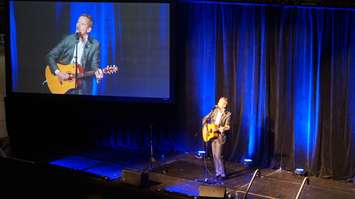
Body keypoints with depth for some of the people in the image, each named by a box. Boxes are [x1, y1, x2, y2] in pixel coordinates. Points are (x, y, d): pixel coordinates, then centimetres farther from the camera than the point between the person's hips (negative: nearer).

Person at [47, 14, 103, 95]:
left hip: (82, 85, 0)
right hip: (63, 82, 1)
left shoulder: (94, 44, -1)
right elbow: (50, 56, 2)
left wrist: (97, 72, -28)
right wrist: (57, 72, -11)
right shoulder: (68, 39, 1)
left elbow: (94, 64, -6)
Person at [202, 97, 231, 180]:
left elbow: (227, 126, -14)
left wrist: (222, 128, -34)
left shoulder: (227, 114, -6)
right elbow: (205, 119, 13)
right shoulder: (214, 111, 7)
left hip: (220, 137, -5)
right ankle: (218, 173, 20)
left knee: (218, 155, -10)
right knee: (214, 155, 10)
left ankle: (222, 174, 0)